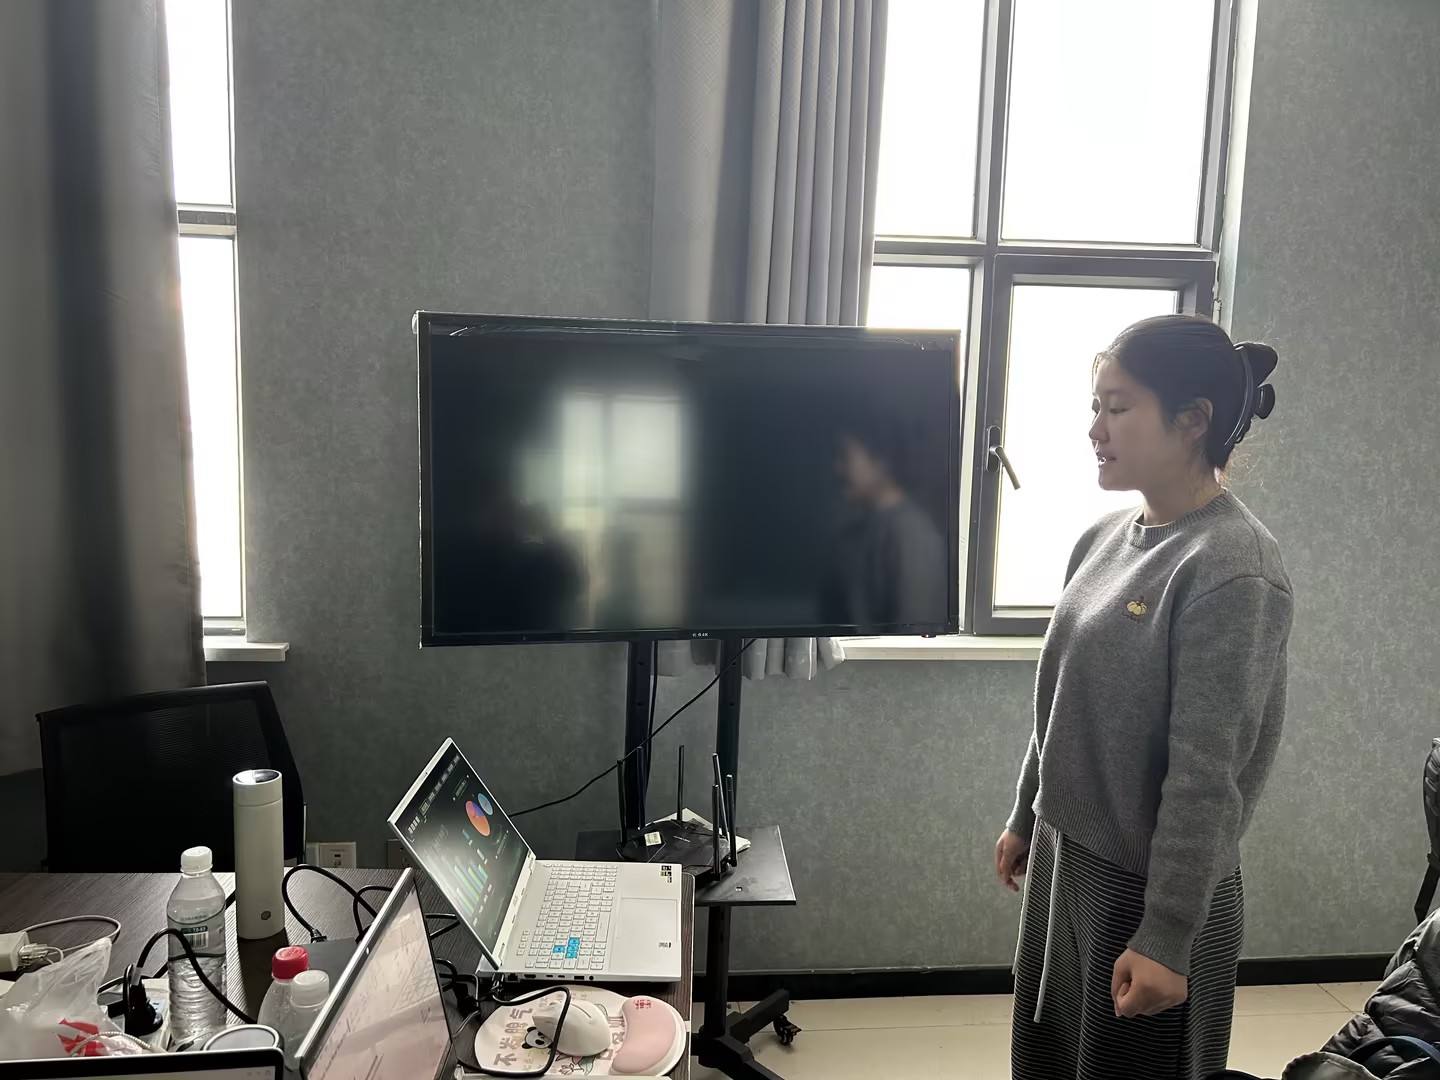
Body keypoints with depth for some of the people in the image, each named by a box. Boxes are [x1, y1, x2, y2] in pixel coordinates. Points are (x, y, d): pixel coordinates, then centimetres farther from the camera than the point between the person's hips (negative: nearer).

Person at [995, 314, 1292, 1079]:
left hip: (1153, 885, -7)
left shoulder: (1232, 569, -20)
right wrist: (1026, 819, 17)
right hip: (1063, 858, 7)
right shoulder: (1105, 538, 3)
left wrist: (1167, 937, -20)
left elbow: (1206, 774, -22)